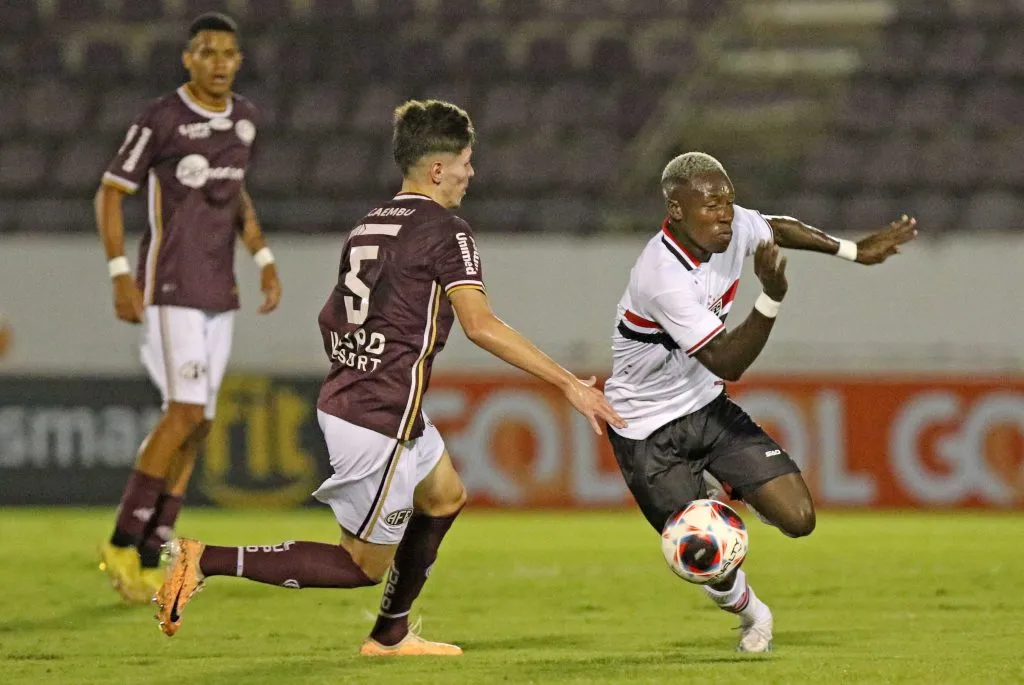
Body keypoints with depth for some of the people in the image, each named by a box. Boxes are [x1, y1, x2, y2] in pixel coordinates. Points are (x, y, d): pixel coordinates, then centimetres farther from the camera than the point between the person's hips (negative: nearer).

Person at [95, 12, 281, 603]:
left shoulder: (245, 118, 9)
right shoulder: (160, 120, -11)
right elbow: (110, 193, -6)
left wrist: (263, 258, 13)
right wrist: (121, 276, -12)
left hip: (219, 291, 7)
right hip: (170, 288, -7)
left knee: (197, 424, 4)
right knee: (187, 412, -16)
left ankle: (150, 561, 8)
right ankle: (123, 543, -5)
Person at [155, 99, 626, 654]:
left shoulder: (368, 227, 12)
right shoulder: (447, 232, -12)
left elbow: (329, 319, 18)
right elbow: (481, 326, -22)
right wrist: (569, 385, -21)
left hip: (341, 399, 9)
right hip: (380, 422, -9)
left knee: (445, 495, 29)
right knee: (365, 565, 1)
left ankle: (390, 635, 36)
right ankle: (205, 561, -9)